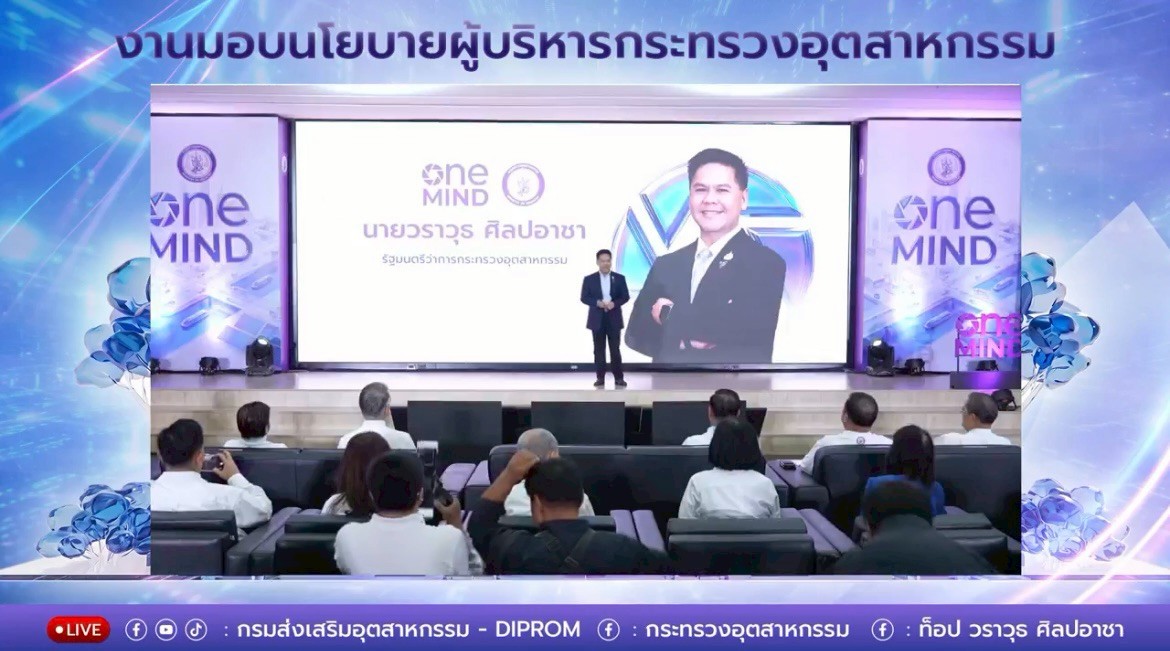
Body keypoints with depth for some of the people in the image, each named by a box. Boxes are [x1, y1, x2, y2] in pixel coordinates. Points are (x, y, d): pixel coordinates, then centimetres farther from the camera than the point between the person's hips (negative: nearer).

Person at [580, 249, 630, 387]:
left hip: (614, 319, 0)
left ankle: (618, 377, 6)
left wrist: (614, 303, -16)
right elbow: (584, 298, 0)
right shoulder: (589, 279, 3)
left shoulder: (619, 278, 5)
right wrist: (597, 302, -17)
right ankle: (600, 377, 8)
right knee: (599, 350, 3)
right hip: (597, 319, 0)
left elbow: (625, 296, 2)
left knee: (615, 349, 1)